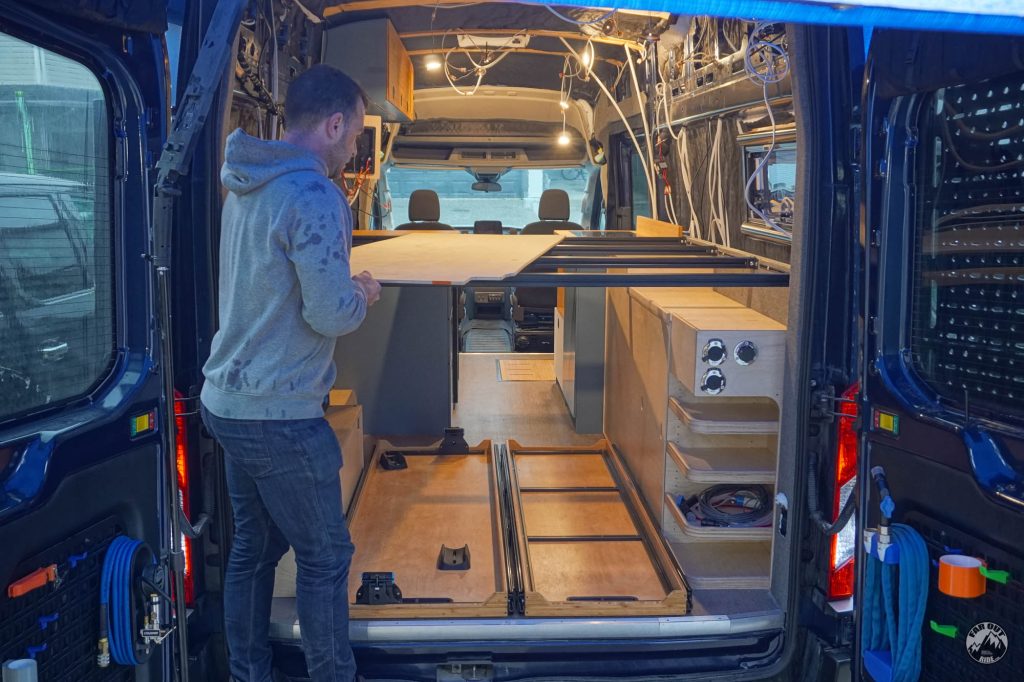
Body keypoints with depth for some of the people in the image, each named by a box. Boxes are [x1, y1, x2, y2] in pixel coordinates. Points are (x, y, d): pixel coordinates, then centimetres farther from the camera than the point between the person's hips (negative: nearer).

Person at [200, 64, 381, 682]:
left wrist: (345, 289, 11)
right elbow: (331, 315, -22)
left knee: (254, 546, 18)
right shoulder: (312, 196, -19)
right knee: (325, 557, 6)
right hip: (280, 416, -9)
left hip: (228, 400, 9)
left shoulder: (246, 187, 11)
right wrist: (362, 296, -1)